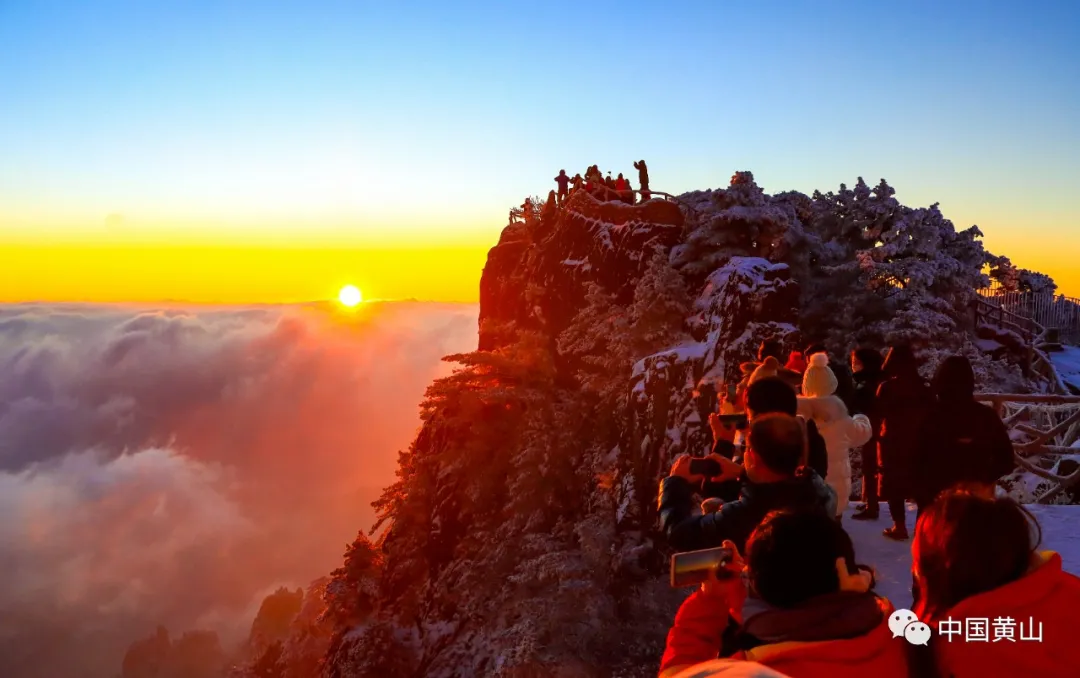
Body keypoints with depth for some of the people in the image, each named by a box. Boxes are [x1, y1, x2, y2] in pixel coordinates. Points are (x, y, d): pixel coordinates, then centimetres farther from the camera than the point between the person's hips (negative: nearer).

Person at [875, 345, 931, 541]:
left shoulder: (887, 387, -14)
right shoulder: (923, 387, -2)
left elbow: (878, 413, -6)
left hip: (893, 442, -4)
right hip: (918, 442, 4)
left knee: (894, 485, 6)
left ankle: (900, 527, 5)